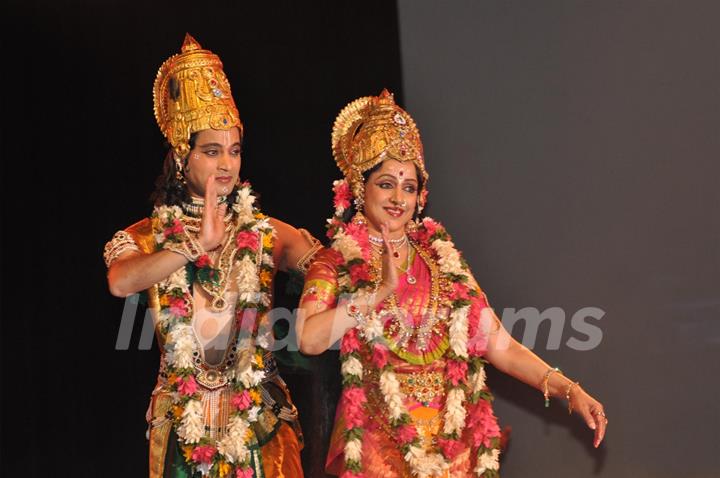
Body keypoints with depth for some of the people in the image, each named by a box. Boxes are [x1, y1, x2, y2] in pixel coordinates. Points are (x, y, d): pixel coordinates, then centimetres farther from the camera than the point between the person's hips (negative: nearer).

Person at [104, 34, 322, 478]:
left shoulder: (268, 233, 2)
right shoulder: (146, 237, 0)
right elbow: (120, 282, -22)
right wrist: (197, 245, -31)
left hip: (259, 420, 1)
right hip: (184, 424, 0)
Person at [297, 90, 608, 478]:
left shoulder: (443, 260, 8)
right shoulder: (335, 264, -1)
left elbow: (499, 346, 2)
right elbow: (309, 339, -20)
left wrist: (569, 389, -9)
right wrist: (380, 290, -15)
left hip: (453, 444, 3)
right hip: (380, 446, -3)